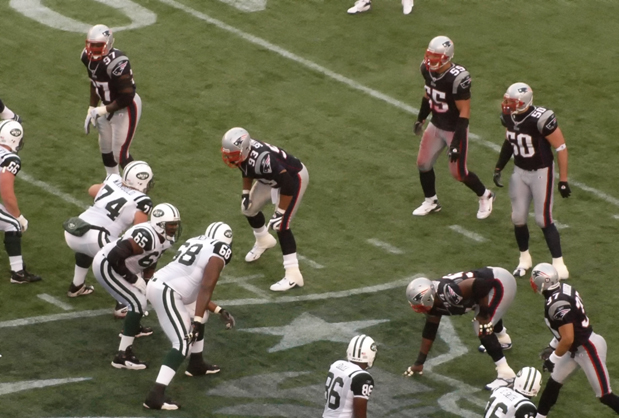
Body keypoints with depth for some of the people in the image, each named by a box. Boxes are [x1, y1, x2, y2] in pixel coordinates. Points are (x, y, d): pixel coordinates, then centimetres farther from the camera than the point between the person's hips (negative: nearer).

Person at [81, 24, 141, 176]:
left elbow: (127, 97, -28)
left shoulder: (116, 63, -34)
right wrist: (91, 109, 6)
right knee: (105, 148, 21)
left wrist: (102, 110, -21)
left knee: (120, 154, -4)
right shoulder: (88, 57, -9)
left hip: (126, 108, -8)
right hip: (108, 106, 8)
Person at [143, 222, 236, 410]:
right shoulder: (217, 254, -2)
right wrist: (197, 322, -16)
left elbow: (196, 289, 28)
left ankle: (196, 365, 45)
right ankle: (155, 395, -24)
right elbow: (206, 289, -13)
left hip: (157, 284, 9)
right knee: (183, 343, -13)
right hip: (165, 292, -9)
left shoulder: (196, 243, 23)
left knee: (199, 316, 30)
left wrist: (219, 310, 31)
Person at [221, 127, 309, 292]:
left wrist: (280, 213, -26)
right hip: (272, 177, 9)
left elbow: (288, 185, -33)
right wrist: (246, 192, 5)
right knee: (249, 208, 18)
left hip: (294, 178, -9)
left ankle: (293, 275, -12)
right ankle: (264, 241, 48)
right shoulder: (243, 151, -19)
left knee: (281, 225, -16)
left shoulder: (262, 160, -42)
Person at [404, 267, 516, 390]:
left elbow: (481, 285, -34)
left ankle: (505, 374, -9)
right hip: (493, 280, 9)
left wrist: (483, 314, -21)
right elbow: (429, 331, 10)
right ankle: (503, 340, 65)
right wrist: (419, 363, 17)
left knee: (482, 330, -14)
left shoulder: (448, 293, -33)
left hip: (501, 283, -9)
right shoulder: (434, 302, -2)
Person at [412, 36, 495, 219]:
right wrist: (420, 119, 21)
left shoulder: (457, 78, -31)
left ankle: (485, 196, 29)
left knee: (459, 173, 2)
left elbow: (465, 112, -25)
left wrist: (457, 141, -26)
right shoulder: (428, 70, -9)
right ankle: (431, 202, 34)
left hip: (454, 129, -7)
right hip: (436, 125, 7)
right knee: (423, 164, 12)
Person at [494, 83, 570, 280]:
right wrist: (498, 168, 11)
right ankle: (524, 259, 30)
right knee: (518, 218, 9)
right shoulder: (509, 117, -8)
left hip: (541, 173, -6)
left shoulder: (540, 119, -28)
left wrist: (563, 180, -16)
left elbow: (561, 148, -19)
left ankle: (559, 265, 4)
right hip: (520, 172, 6)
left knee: (544, 220, -6)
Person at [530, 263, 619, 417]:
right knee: (553, 384, 17)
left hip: (589, 349, -10)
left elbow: (568, 339, -28)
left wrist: (553, 358, -14)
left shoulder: (557, 305, -29)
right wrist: (552, 346, 21)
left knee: (604, 396, 0)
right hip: (577, 348, 10)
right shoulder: (563, 289, -1)